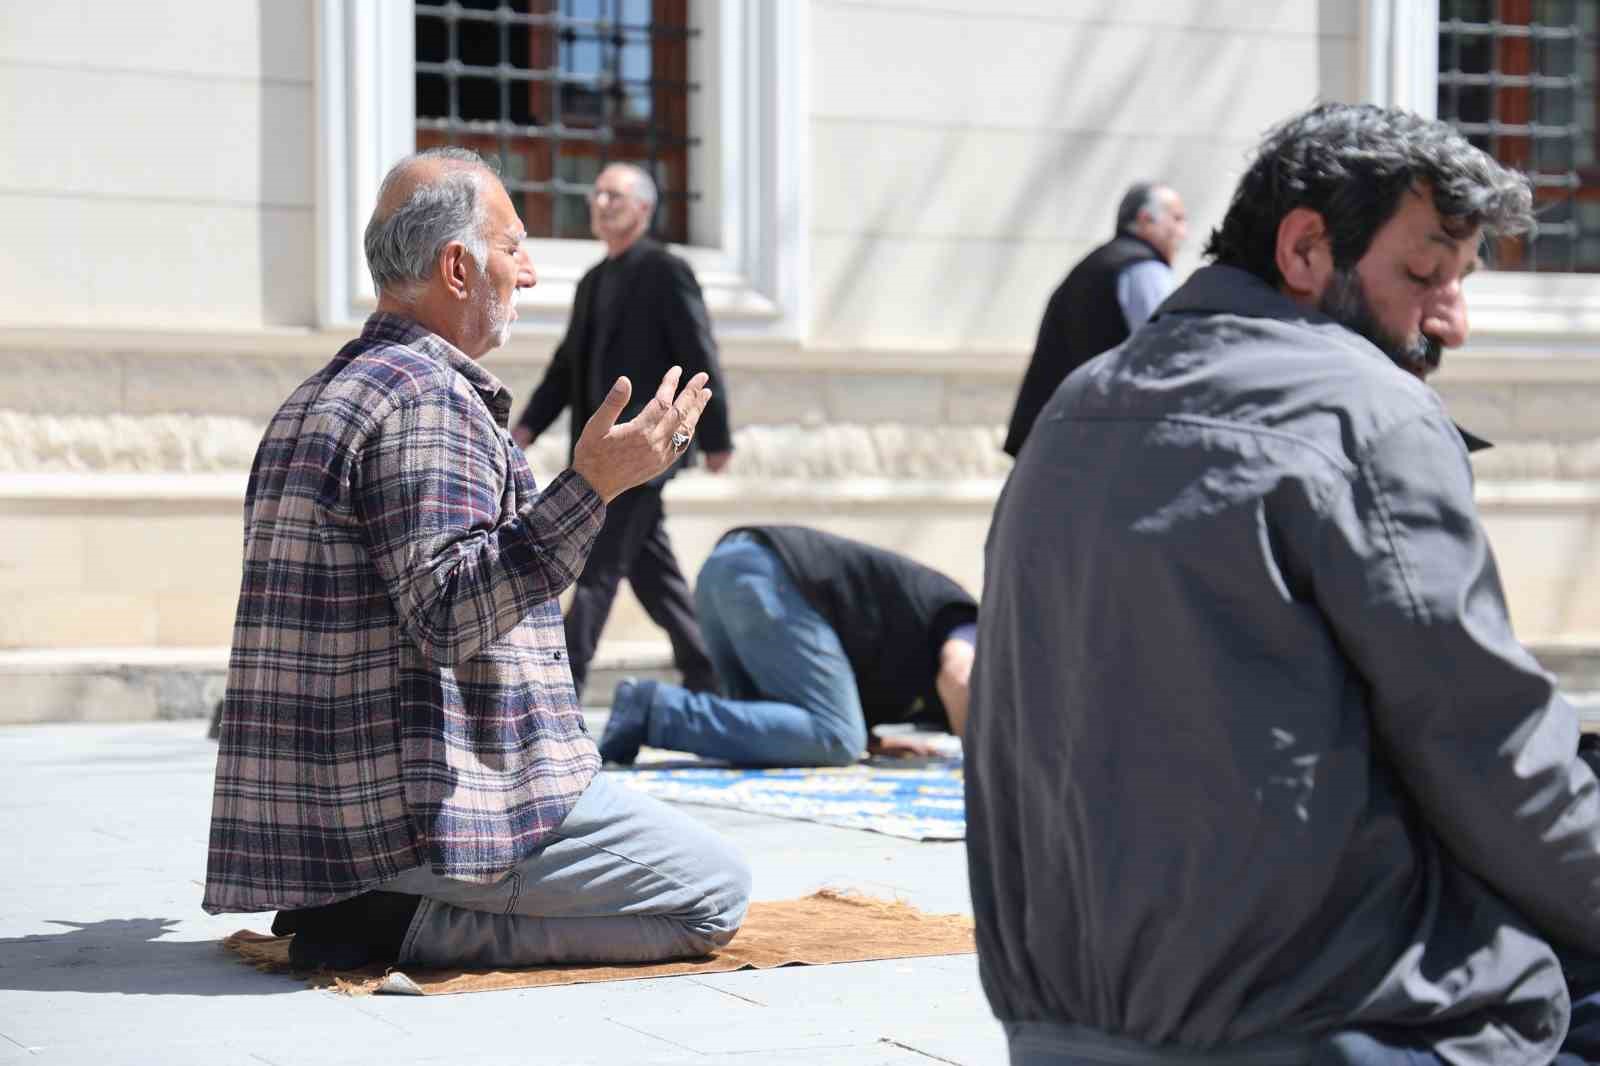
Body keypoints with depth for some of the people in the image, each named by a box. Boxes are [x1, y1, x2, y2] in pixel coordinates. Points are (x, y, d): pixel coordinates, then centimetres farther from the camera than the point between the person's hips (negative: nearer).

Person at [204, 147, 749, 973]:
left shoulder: (315, 400, 17)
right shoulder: (427, 398, -15)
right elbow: (451, 615, -25)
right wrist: (590, 488, -28)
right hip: (438, 805, -10)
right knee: (715, 894, -3)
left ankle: (360, 905, 8)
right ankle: (410, 926, -10)